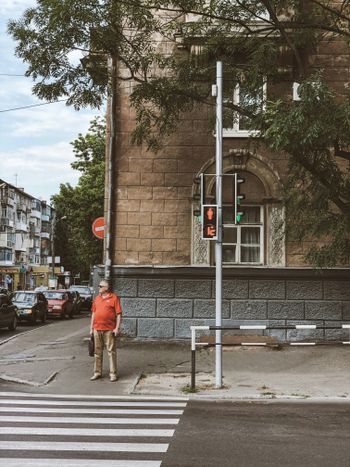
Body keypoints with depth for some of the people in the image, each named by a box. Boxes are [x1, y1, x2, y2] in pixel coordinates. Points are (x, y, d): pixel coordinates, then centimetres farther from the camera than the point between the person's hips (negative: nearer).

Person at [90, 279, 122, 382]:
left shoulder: (114, 298, -4)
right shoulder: (97, 298, 13)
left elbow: (119, 314, -7)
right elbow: (93, 313, 18)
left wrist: (117, 328, -12)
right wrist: (91, 328, 14)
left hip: (109, 329, -5)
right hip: (97, 329, 6)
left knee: (111, 351, -1)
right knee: (98, 351, 11)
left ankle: (113, 373, 5)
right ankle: (97, 372, 19)